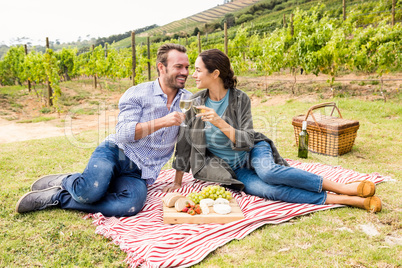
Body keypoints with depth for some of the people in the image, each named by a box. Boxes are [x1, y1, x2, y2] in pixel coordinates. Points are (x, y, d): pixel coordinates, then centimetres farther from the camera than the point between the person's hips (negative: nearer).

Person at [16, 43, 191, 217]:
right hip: (116, 152, -3)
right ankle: (64, 181, 3)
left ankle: (57, 197, -12)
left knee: (132, 205, -32)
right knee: (90, 191, -34)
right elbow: (123, 134, -10)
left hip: (139, 173, 3)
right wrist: (162, 122, -20)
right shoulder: (137, 94, 0)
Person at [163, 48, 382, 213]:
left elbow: (246, 141, -15)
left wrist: (220, 122, -31)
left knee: (268, 171, -36)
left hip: (253, 150, -1)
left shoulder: (240, 99, -12)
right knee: (268, 190, -28)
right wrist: (177, 181, 0)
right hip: (232, 169, 1)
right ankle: (340, 199, -24)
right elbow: (184, 141, -1)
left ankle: (341, 187, -23)